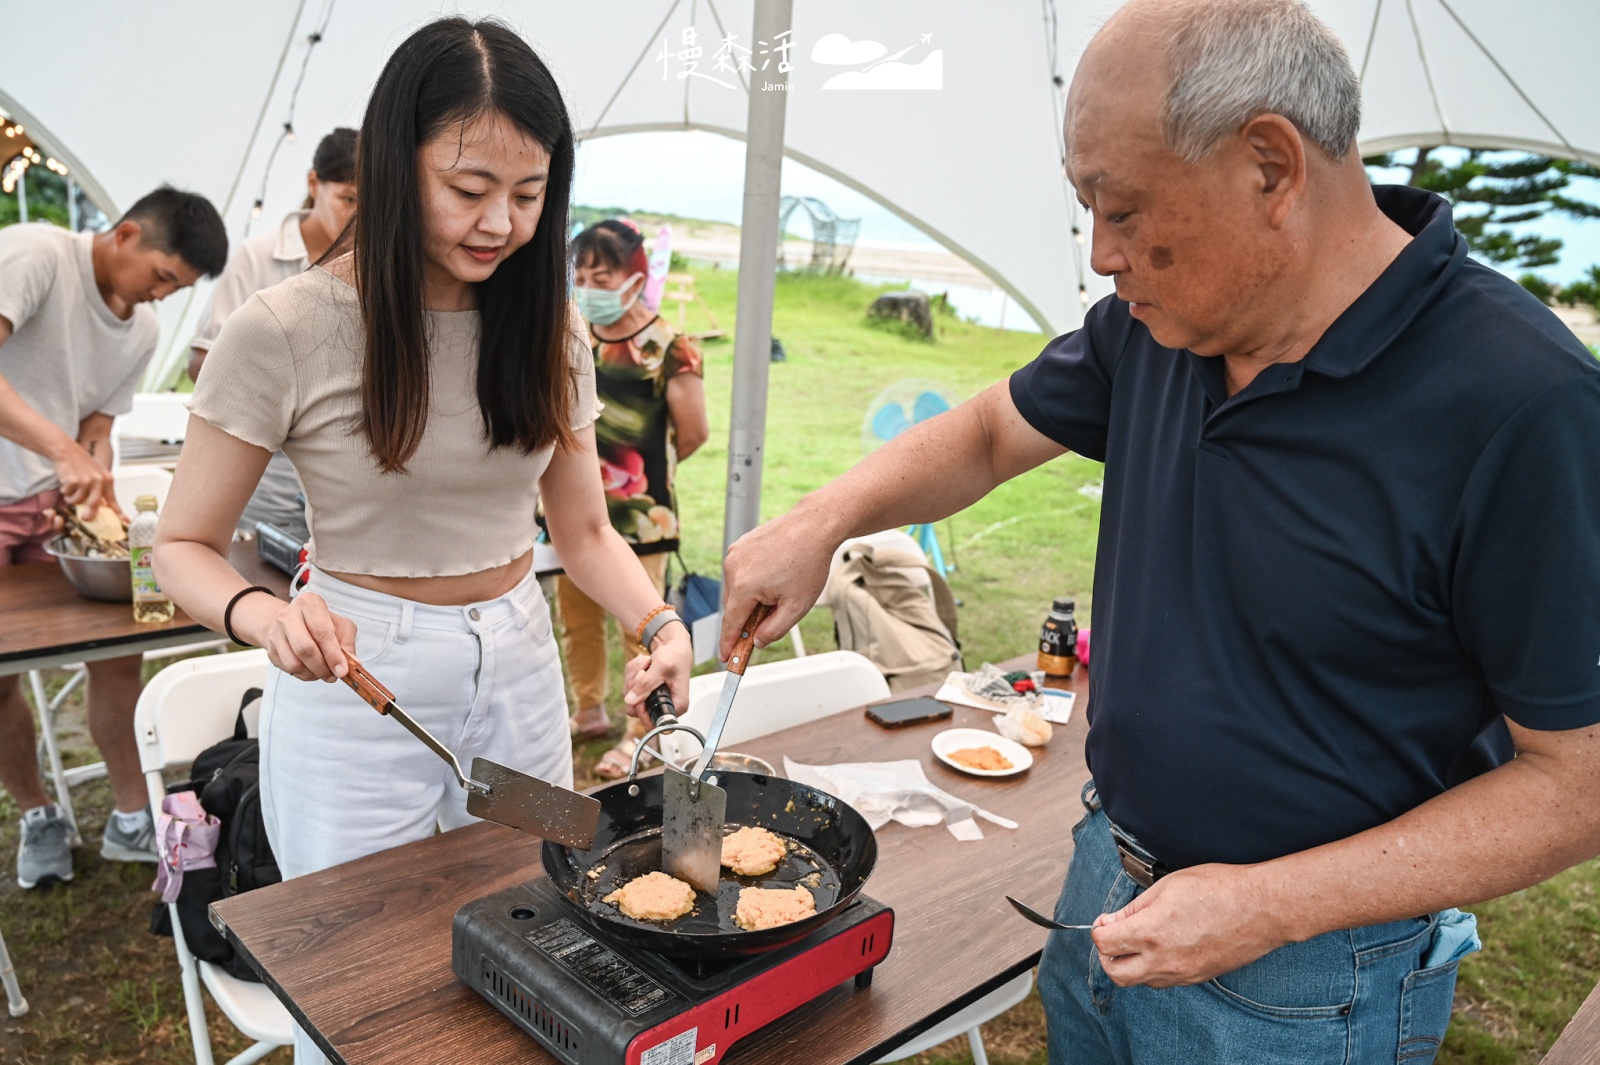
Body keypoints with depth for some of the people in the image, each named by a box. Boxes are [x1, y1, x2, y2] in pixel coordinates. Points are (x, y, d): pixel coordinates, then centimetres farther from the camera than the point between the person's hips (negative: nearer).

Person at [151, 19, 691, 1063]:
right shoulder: (287, 331, -14)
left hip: (520, 671, 4)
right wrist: (261, 612, -29)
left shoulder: (548, 326, -1)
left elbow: (586, 529, 5)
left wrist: (661, 623, -13)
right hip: (358, 684, -4)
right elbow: (185, 547, -7)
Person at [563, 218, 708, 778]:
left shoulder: (667, 348, -13)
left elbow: (693, 432, -7)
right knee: (576, 617, 17)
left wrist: (643, 470, 5)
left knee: (640, 628, 2)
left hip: (637, 513, -6)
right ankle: (589, 711, 36)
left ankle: (641, 734, 18)